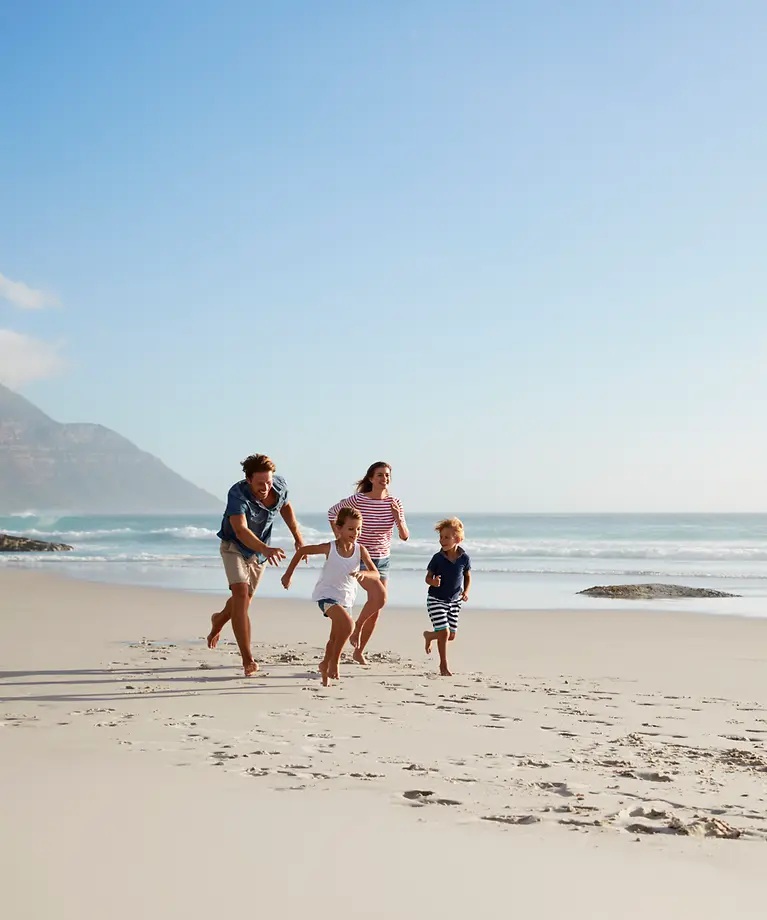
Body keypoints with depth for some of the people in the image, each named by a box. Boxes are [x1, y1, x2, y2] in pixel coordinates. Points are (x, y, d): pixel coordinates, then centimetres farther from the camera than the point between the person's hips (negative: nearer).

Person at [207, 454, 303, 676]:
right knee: (240, 594, -24)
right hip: (234, 546, -5)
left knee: (245, 599, 19)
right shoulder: (238, 493, -34)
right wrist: (266, 550, -61)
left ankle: (219, 620, 55)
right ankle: (248, 660, -23)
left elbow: (285, 506, 6)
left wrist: (298, 537, 4)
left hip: (259, 550, 5)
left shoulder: (280, 486, -18)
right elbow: (240, 531, -46)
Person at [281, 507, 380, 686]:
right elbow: (302, 551, -3)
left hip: (346, 598, 5)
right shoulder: (330, 548, -17)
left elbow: (376, 575, -18)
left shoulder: (360, 550, -12)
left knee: (335, 637, 19)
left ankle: (325, 666, 43)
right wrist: (288, 574, 2)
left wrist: (364, 573, -41)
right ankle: (334, 661, -11)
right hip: (327, 595, -5)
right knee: (348, 625, -28)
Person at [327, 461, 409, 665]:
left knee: (376, 611, 7)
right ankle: (357, 627, 1)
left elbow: (404, 536, -4)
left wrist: (398, 519, -23)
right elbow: (332, 512, 0)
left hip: (382, 559, 5)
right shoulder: (358, 499, -15)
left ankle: (359, 652, 23)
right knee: (380, 596, -26)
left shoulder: (394, 503, -4)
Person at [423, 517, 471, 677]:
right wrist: (433, 582, -28)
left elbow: (467, 577, 7)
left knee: (451, 636, 7)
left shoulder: (464, 558, -9)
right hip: (436, 599, -3)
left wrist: (466, 592, -10)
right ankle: (443, 665, 6)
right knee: (444, 632, -11)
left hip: (454, 601, 3)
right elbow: (428, 577, -5)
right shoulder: (437, 558, -14)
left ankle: (429, 635, 40)